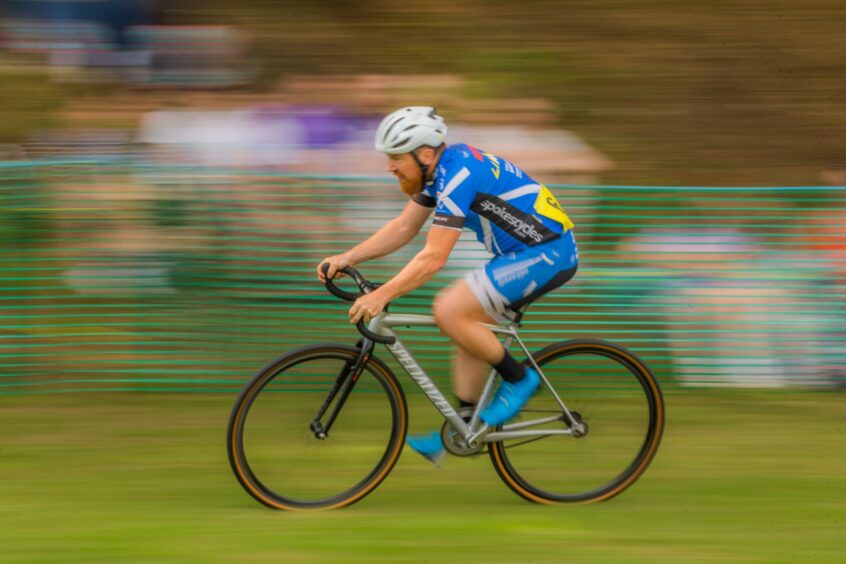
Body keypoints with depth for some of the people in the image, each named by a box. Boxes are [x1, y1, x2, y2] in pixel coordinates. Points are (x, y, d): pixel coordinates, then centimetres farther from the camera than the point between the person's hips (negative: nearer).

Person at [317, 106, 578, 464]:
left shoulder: (458, 176, -22)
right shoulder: (439, 169, 8)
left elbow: (434, 258, -26)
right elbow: (403, 228, 14)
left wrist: (382, 295, -26)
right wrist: (347, 258, 5)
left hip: (545, 254, -10)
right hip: (527, 250, 10)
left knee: (450, 312, -17)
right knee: (466, 326, 11)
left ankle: (518, 379, -2)